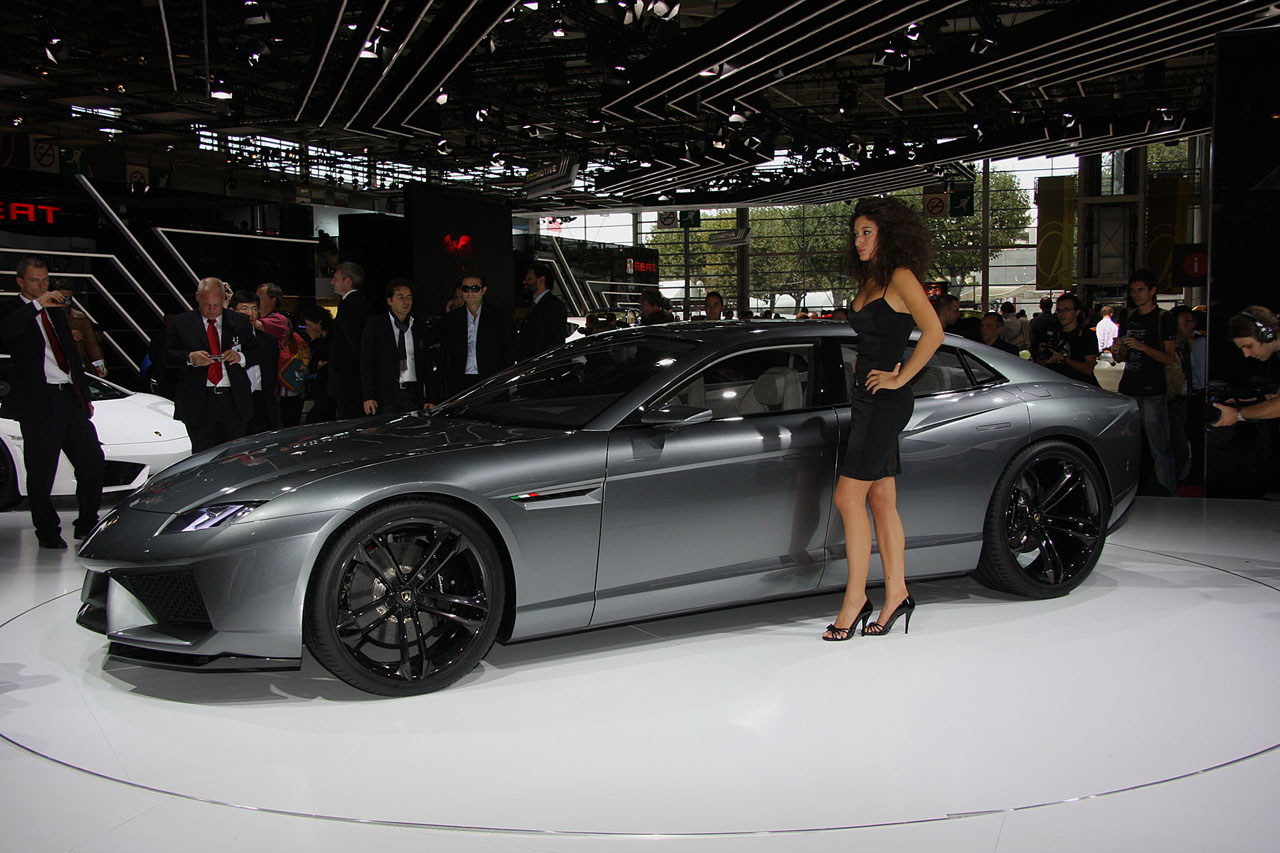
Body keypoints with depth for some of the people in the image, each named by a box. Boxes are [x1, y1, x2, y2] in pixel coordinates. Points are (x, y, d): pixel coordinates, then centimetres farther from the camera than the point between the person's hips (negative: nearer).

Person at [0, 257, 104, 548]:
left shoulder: (56, 311, 20)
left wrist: (85, 396, 21)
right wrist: (36, 304, -26)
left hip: (70, 399, 6)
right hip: (39, 402, -6)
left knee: (93, 463, 4)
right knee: (41, 473, 1)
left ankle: (87, 525, 18)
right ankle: (48, 532, 15)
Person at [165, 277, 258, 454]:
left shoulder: (240, 322, 11)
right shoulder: (181, 323, 8)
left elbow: (256, 352, 11)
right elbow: (168, 355, 2)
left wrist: (241, 357, -11)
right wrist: (190, 358, -17)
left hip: (234, 402, 1)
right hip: (197, 404, -1)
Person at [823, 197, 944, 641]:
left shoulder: (901, 277, -10)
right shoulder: (869, 281, 17)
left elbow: (933, 332, -21)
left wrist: (899, 378, -17)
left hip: (886, 401, -9)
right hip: (865, 398, 9)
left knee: (848, 496, -11)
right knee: (881, 500, 9)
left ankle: (855, 598, -4)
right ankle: (896, 594, 14)